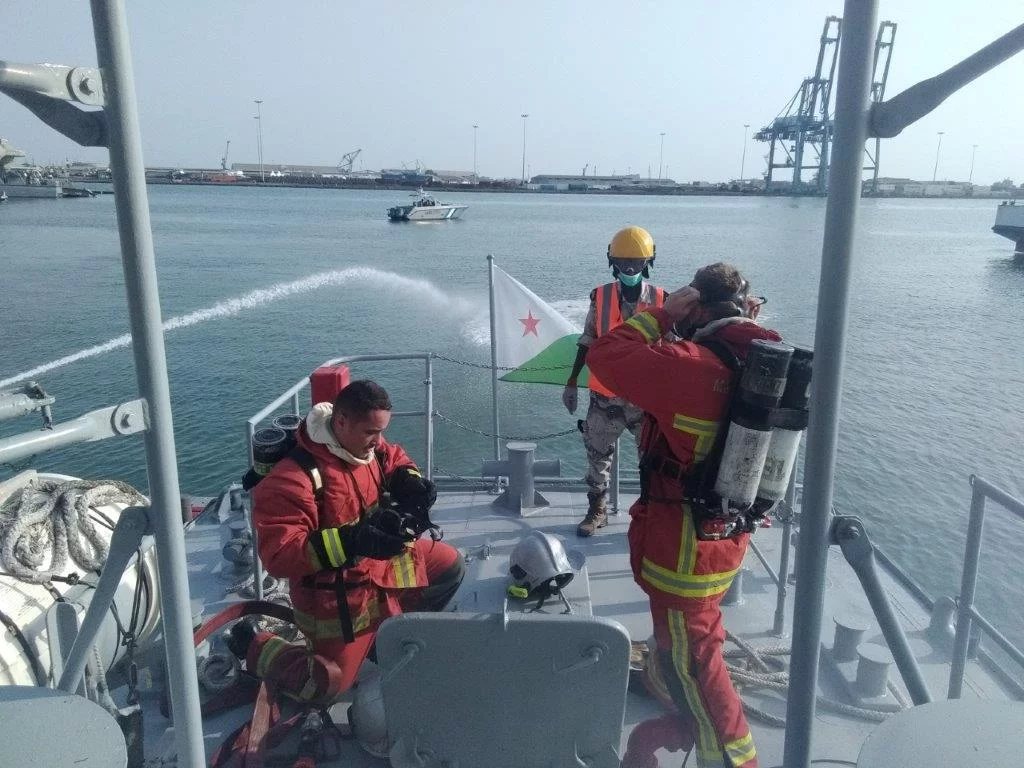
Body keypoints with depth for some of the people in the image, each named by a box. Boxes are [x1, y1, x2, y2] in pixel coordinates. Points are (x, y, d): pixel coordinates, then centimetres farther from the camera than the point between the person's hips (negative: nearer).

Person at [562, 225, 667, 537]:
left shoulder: (661, 301, -5)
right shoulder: (600, 297, -3)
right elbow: (587, 342, 5)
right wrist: (572, 382, 7)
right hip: (605, 397, 1)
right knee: (598, 455, 13)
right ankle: (597, 510, 30)